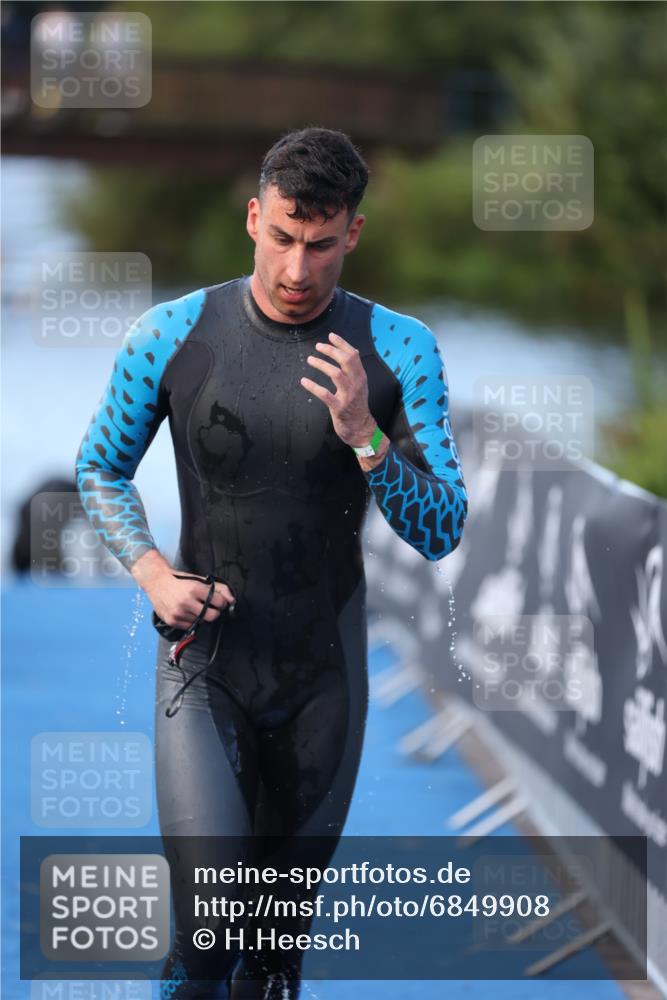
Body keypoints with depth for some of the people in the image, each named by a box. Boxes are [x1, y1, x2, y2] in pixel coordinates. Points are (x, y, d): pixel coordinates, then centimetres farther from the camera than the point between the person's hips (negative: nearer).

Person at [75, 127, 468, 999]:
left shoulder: (398, 352, -7)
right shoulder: (172, 336, -7)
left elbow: (441, 533, -7)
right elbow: (100, 470, 8)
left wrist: (364, 437, -25)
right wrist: (153, 574, -10)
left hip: (324, 673, 1)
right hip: (203, 664, -1)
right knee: (207, 919, -14)